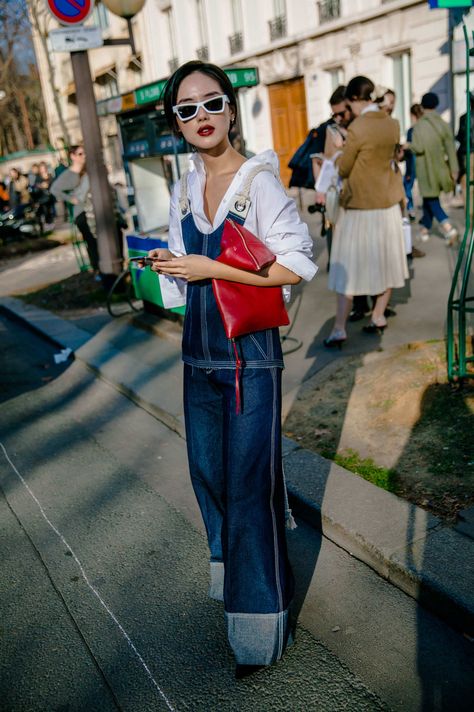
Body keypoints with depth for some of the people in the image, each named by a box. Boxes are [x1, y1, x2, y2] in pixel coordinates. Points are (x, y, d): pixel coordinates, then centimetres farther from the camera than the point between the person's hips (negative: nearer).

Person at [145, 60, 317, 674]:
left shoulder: (258, 182, -11)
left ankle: (259, 619, 20)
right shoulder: (184, 190, 8)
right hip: (199, 356, 7)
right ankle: (231, 570, 46)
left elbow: (297, 265, -17)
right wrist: (166, 265, -3)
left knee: (249, 483, 1)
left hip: (250, 356, -6)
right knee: (208, 473, 18)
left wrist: (209, 269, -19)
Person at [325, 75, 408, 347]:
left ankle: (339, 328, -2)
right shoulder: (393, 124, 2)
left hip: (360, 205, -6)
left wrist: (339, 159, 10)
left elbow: (344, 169, -11)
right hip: (389, 202, 6)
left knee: (349, 267, -1)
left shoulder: (357, 128, -17)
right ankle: (379, 317, 23)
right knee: (385, 261, 14)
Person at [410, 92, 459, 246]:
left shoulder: (419, 125, -14)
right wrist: (454, 169, 3)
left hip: (426, 168, -5)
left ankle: (448, 229, -16)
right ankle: (425, 228, 29)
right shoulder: (443, 124, 0)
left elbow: (418, 148, -19)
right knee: (429, 197, 18)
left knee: (431, 199, 0)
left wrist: (409, 146, 4)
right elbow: (450, 148, 0)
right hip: (440, 167, 5)